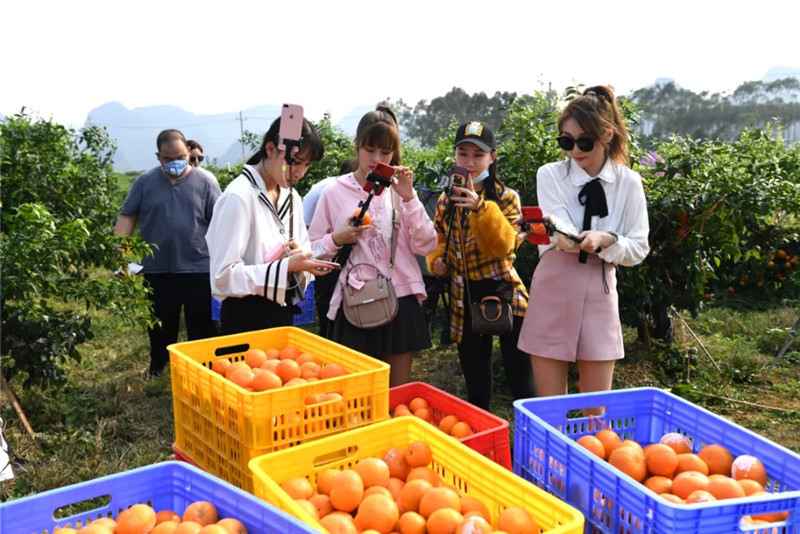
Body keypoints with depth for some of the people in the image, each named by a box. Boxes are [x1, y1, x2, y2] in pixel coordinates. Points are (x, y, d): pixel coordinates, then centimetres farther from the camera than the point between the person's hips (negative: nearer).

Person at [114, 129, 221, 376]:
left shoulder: (206, 182, -2)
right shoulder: (144, 182, 1)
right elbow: (127, 217, 3)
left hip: (198, 268, -1)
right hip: (157, 269, 2)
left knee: (202, 326, 7)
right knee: (160, 324, 17)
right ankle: (158, 366, 38)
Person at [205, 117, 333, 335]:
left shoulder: (292, 197, 8)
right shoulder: (239, 197, -16)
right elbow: (224, 275, -20)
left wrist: (302, 260, -8)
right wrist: (287, 266, -26)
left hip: (283, 313, 8)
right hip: (246, 318, -7)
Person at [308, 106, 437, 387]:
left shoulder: (399, 189, 6)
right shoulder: (335, 191, 0)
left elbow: (426, 246, -3)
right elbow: (313, 250, 3)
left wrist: (409, 198, -10)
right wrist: (337, 239, -16)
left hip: (401, 300, 2)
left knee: (398, 392, 11)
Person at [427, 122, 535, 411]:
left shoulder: (506, 197, -5)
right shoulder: (446, 201, 8)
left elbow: (503, 247, -17)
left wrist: (480, 208, -29)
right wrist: (437, 260, -1)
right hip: (465, 300, 4)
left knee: (522, 386, 0)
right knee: (476, 389, 13)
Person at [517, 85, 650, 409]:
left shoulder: (628, 182, 1)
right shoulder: (550, 175, -2)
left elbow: (639, 248, 0)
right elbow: (563, 236, -15)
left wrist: (605, 240, -20)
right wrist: (557, 233, -39)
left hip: (599, 297, 1)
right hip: (553, 295, -1)